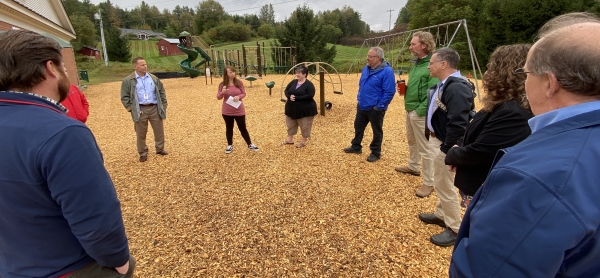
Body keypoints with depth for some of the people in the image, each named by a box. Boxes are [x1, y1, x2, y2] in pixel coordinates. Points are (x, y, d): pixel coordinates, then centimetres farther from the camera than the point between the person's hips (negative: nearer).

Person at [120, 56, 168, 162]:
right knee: (141, 133, 6)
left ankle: (160, 149, 29)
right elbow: (124, 97, 1)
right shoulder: (128, 80, -2)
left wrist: (163, 105, 6)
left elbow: (161, 92, 13)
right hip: (140, 110, -2)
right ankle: (143, 153, 20)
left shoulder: (153, 78, 8)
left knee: (159, 130, 10)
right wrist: (131, 108, -7)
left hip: (154, 108, 3)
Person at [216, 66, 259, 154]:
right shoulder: (222, 84, -6)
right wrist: (222, 92, -24)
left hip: (239, 110, 0)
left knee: (243, 128, 8)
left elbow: (244, 93, 1)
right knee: (229, 128, 14)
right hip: (227, 112, 0)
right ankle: (230, 145, 29)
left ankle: (250, 145, 21)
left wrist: (239, 97, -20)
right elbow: (218, 97, -3)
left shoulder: (239, 82, -4)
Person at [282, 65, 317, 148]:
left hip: (305, 109, -6)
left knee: (305, 125, 4)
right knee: (290, 124, 15)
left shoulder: (309, 84, -13)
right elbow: (286, 90, 7)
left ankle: (304, 141, 20)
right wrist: (289, 96, -17)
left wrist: (297, 98, -25)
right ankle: (290, 139, 30)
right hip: (292, 108, 6)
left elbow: (310, 95, -23)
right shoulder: (293, 82, 5)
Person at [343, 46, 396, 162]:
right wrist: (359, 98, 12)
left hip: (375, 108, -7)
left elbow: (389, 92, -21)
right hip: (362, 106, 8)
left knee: (377, 131, 10)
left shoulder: (387, 71, -19)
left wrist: (379, 106, -19)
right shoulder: (366, 68, 5)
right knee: (358, 127, 19)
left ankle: (375, 152, 24)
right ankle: (356, 147, 37)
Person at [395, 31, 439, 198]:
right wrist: (404, 88, 6)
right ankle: (413, 167, 44)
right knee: (412, 142, 24)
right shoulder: (417, 62, 11)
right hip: (409, 110, 10)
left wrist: (421, 110, -23)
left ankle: (429, 183, 11)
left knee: (424, 148, -1)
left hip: (420, 113, -10)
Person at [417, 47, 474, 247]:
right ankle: (441, 215, 40)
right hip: (437, 139, 11)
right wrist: (430, 134, 15)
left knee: (445, 186, 1)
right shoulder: (445, 84, 10)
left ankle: (455, 229, 16)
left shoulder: (456, 87, -25)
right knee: (441, 183, 22)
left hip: (445, 144, -11)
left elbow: (458, 124, -30)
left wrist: (446, 149, -24)